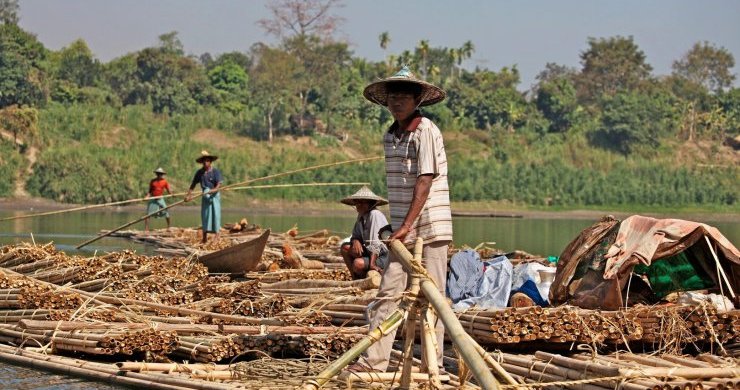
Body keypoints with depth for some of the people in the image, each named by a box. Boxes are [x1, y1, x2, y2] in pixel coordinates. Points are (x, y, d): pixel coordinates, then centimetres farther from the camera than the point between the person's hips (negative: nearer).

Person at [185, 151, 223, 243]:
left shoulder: (216, 172, -7)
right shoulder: (199, 172, 4)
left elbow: (218, 185, -13)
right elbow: (193, 184, 3)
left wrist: (212, 191, -31)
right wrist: (189, 194, -10)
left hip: (214, 195, -4)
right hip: (205, 195, 4)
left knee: (215, 214, -6)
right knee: (204, 215, 4)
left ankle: (216, 235, -2)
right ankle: (204, 236, 9)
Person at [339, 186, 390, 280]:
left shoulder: (375, 214, -20)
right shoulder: (361, 216, 7)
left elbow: (375, 243, -24)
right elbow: (355, 236, 12)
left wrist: (372, 264, -27)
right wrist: (355, 241, -13)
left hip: (385, 256, -9)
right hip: (369, 252, 9)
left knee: (358, 263, -30)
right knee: (345, 247, -1)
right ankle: (356, 278, 7)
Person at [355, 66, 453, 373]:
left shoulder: (426, 132, -11)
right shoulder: (389, 137, 12)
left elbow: (425, 182, -16)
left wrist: (407, 226, -20)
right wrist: (398, 226, 14)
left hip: (431, 227, -7)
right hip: (403, 230, 7)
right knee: (388, 292, 1)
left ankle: (434, 363, 4)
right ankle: (374, 359, 1)